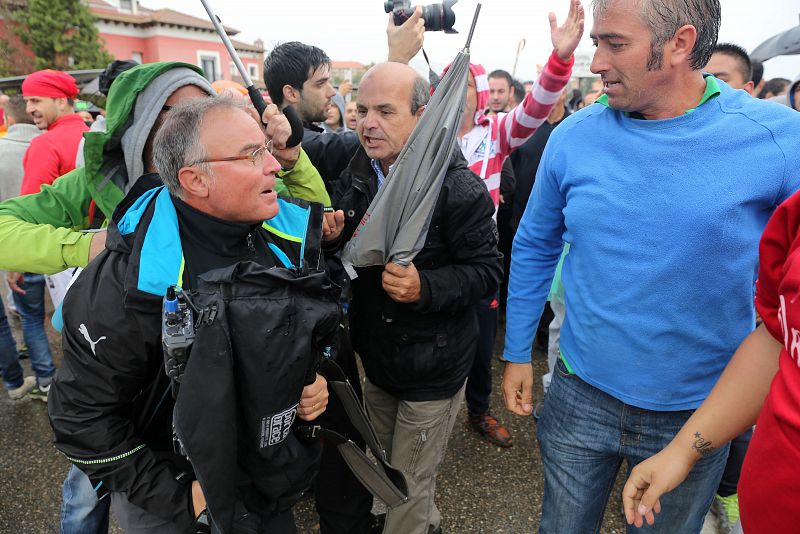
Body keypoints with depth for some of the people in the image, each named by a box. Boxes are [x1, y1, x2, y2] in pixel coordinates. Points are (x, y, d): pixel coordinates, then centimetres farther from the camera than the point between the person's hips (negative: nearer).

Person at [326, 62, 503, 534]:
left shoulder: (458, 187, -20)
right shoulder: (356, 176, 2)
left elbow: (488, 270, -17)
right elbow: (341, 252, 12)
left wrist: (425, 287, -33)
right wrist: (329, 237, -11)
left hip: (431, 370, -7)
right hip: (376, 359, 7)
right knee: (382, 476, 28)